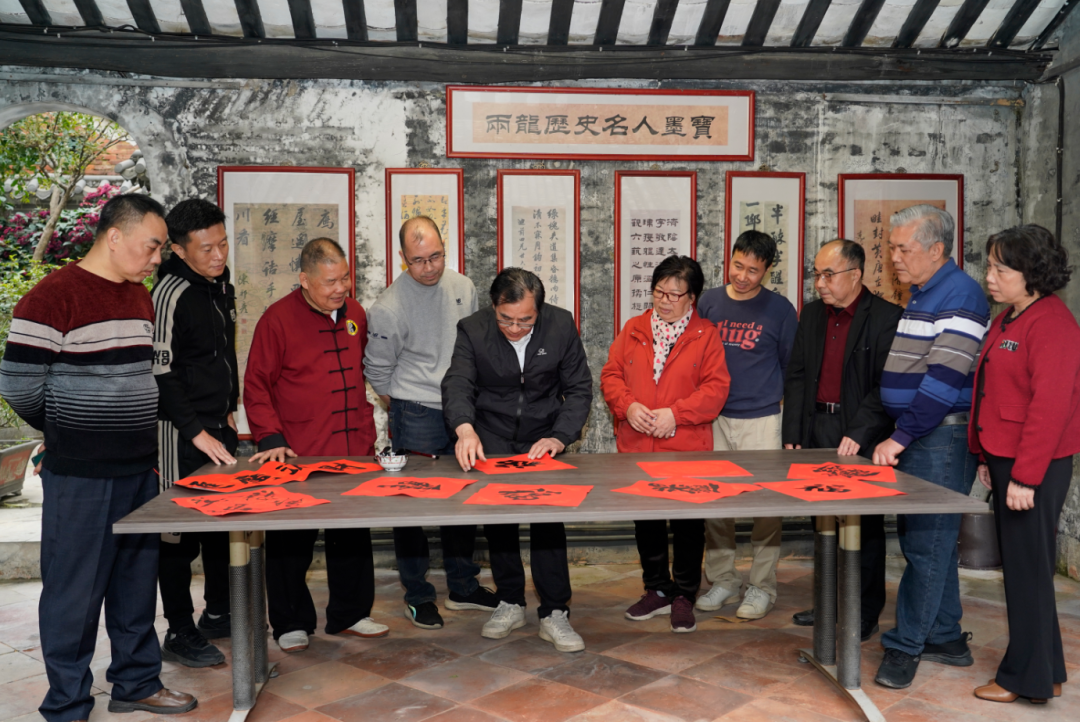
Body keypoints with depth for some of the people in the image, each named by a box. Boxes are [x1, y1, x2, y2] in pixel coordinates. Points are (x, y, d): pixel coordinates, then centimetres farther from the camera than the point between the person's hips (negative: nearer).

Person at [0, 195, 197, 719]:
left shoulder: (140, 298, 11)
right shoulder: (52, 297, -13)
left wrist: (140, 436, 11)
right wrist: (69, 434, 2)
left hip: (139, 469, 7)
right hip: (80, 477, -7)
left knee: (136, 583, 16)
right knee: (75, 592, 4)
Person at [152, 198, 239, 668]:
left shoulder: (221, 286, 11)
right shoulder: (171, 292, -16)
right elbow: (161, 372, -19)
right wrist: (198, 433, -19)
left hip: (218, 427, 9)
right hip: (182, 434, -8)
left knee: (223, 521, 15)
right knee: (180, 533, 0)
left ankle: (218, 613, 30)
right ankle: (179, 634, 11)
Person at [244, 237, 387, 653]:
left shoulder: (355, 314, 9)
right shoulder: (278, 319, -8)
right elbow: (256, 386, -7)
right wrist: (271, 439, -15)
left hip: (353, 453, 5)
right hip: (297, 457, -5)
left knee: (354, 536, 13)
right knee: (291, 542, 6)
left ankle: (349, 615, 29)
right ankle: (292, 624, 22)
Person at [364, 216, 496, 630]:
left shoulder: (463, 288, 2)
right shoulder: (389, 308, -14)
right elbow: (378, 368, -3)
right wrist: (402, 404, 5)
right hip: (416, 417, -5)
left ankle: (463, 587, 28)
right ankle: (417, 596, 18)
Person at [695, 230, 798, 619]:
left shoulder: (780, 309, 0)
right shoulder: (708, 302, 6)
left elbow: (791, 365, 8)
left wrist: (780, 399, 3)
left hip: (762, 420, -2)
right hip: (714, 419, 3)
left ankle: (762, 586, 14)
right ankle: (723, 580, 20)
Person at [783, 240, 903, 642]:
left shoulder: (886, 318, -8)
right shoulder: (811, 315, 11)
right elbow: (797, 377, 10)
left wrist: (858, 434, -18)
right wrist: (792, 435, 4)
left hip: (861, 438, -6)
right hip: (817, 431, 6)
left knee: (864, 526, 3)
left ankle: (865, 614, 16)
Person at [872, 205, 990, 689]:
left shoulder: (960, 295, -13)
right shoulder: (919, 296, 17)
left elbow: (945, 378, -20)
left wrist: (900, 436, -19)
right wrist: (897, 435, 14)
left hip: (941, 436, -10)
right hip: (913, 436, 10)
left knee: (927, 542, -3)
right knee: (923, 536, 14)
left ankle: (905, 645, 6)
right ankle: (946, 640, 25)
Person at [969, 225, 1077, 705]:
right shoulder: (1006, 320, 14)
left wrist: (1025, 477, -22)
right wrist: (987, 457, 15)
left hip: (1035, 466, -9)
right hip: (1006, 459, 10)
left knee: (1028, 569, 0)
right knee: (1019, 567, 16)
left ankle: (1027, 678, 14)